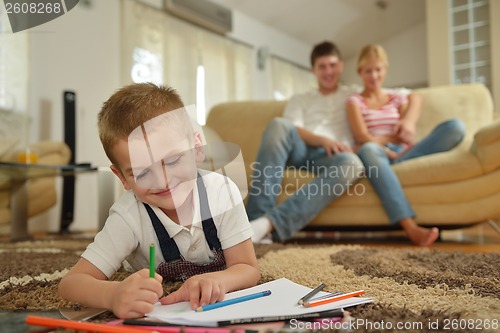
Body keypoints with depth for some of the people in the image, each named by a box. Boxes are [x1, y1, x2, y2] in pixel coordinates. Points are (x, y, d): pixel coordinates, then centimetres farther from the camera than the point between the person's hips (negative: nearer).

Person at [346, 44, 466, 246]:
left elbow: (408, 137, 8)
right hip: (376, 155, -3)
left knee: (456, 127, -18)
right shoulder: (354, 102, 14)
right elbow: (363, 138, -4)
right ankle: (411, 228, -55)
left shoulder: (398, 99, 24)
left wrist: (408, 122, -15)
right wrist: (393, 138, -17)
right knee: (368, 149, -45)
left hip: (402, 154, 4)